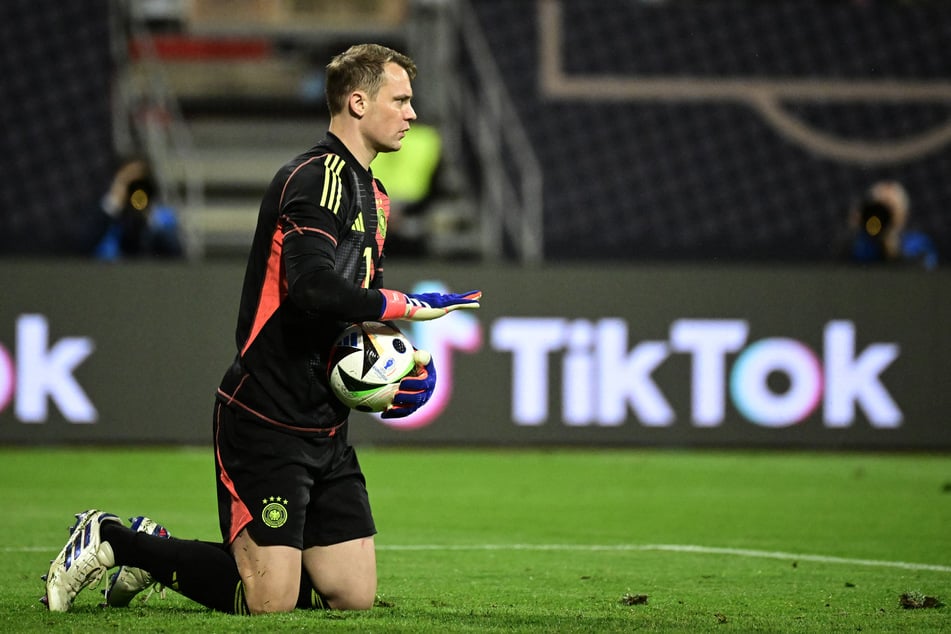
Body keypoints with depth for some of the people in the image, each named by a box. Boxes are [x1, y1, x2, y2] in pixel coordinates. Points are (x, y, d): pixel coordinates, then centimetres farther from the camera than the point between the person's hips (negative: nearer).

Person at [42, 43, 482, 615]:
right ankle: (112, 542, 8)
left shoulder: (372, 196, 17)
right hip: (265, 422, -10)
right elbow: (312, 287, -30)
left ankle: (155, 552, 19)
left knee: (354, 597, 5)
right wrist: (409, 306, -21)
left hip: (326, 428, 10)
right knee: (270, 603, -12)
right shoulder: (313, 178, -14)